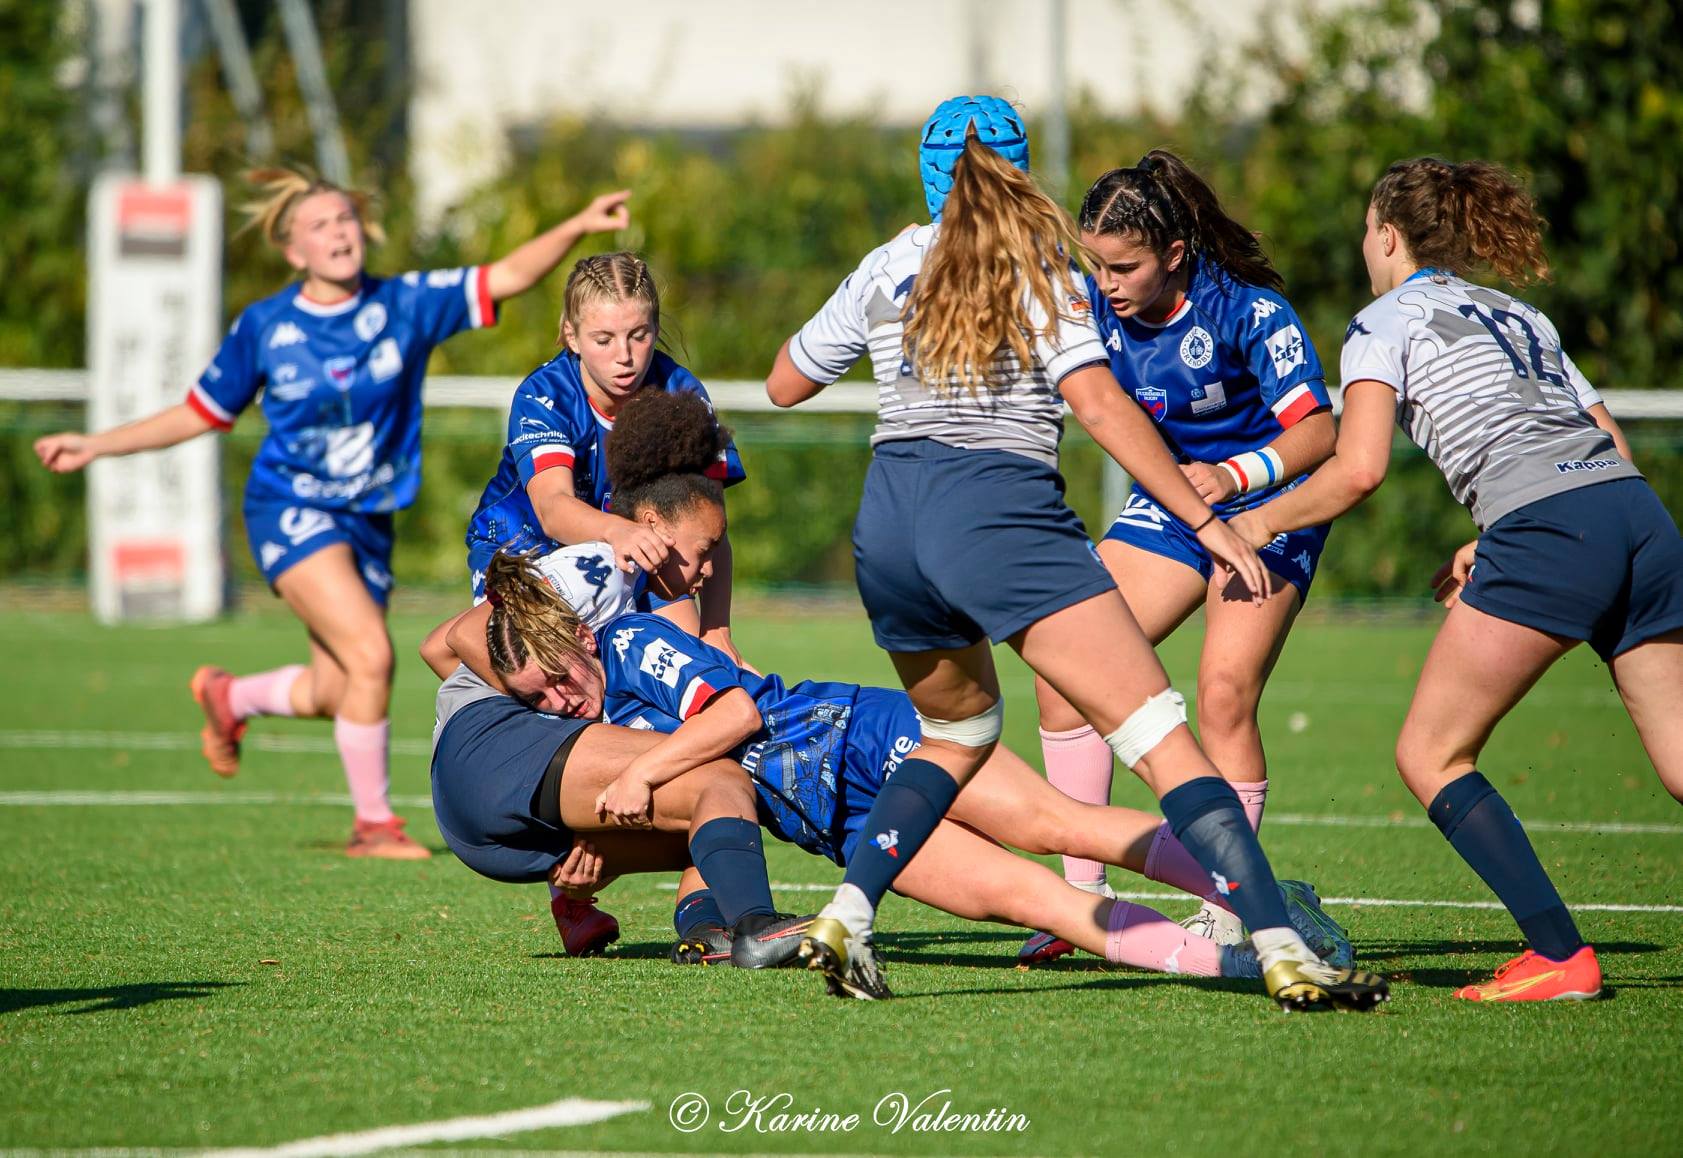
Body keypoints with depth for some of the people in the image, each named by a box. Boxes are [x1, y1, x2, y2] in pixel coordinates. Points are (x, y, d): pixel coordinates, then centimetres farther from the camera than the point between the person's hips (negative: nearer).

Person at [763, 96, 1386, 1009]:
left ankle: (845, 919, 11)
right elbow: (1097, 403, -9)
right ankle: (1283, 953, -22)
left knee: (958, 733, 29)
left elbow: (785, 384, 26)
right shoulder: (1040, 268, 4)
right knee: (1162, 738, -10)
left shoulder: (887, 268, 15)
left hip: (886, 523, 5)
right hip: (1000, 510, -5)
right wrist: (1204, 522, -8)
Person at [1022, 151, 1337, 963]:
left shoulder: (1248, 311, -24)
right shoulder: (1097, 304, -10)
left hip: (1265, 506, -6)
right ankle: (1082, 894, -1)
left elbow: (1317, 431, -30)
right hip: (1166, 502, 6)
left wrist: (1236, 475, -46)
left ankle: (1228, 912, -9)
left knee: (1225, 693, -20)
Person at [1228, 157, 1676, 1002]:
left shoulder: (1385, 323, 10)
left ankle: (1559, 955, -7)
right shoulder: (1521, 318, 29)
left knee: (1430, 755, 3)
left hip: (1549, 534, -7)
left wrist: (1262, 519, 13)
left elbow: (1358, 469, -3)